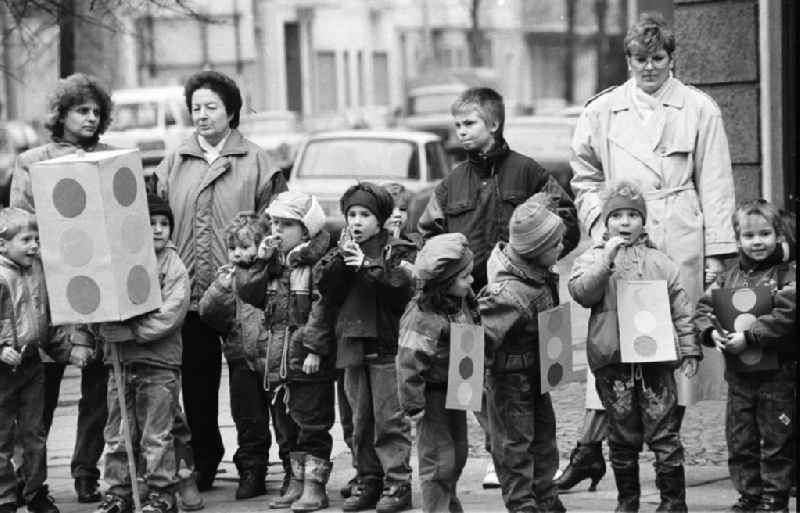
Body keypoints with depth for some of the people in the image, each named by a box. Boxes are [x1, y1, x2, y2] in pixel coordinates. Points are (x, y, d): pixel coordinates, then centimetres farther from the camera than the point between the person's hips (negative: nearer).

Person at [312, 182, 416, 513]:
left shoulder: (397, 251, 0)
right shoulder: (341, 252, 14)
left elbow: (403, 284, -16)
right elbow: (322, 283, 0)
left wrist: (368, 266, -20)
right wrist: (341, 256, -12)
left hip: (387, 346, -5)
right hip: (352, 346, 5)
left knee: (390, 418, -6)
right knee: (360, 420, 9)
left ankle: (397, 483, -3)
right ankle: (368, 481, 16)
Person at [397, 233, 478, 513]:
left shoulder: (464, 302, -1)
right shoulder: (423, 317, -26)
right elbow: (409, 363, -25)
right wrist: (413, 404, -23)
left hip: (456, 390, 9)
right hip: (433, 394, -9)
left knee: (458, 453, 19)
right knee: (439, 459, -5)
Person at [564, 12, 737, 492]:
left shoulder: (699, 109, 5)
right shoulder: (603, 111, 9)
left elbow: (715, 185, 4)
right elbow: (585, 177, 18)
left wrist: (717, 251, -1)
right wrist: (600, 223, 2)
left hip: (681, 244, -1)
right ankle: (590, 448, -8)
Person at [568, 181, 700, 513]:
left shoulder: (660, 262, 11)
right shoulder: (593, 258, 7)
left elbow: (681, 309, 12)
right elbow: (581, 292, -10)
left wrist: (689, 349, 8)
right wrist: (606, 260, -16)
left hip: (656, 357, 0)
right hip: (613, 361, 0)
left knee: (664, 432, -2)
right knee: (623, 436, 7)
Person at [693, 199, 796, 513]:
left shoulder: (787, 275, -6)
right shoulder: (729, 278, 10)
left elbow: (785, 316, -19)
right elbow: (702, 308, 10)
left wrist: (749, 337, -24)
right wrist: (711, 332, -11)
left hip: (776, 372, -5)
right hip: (738, 375, 5)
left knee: (776, 440, 2)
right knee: (739, 440, 9)